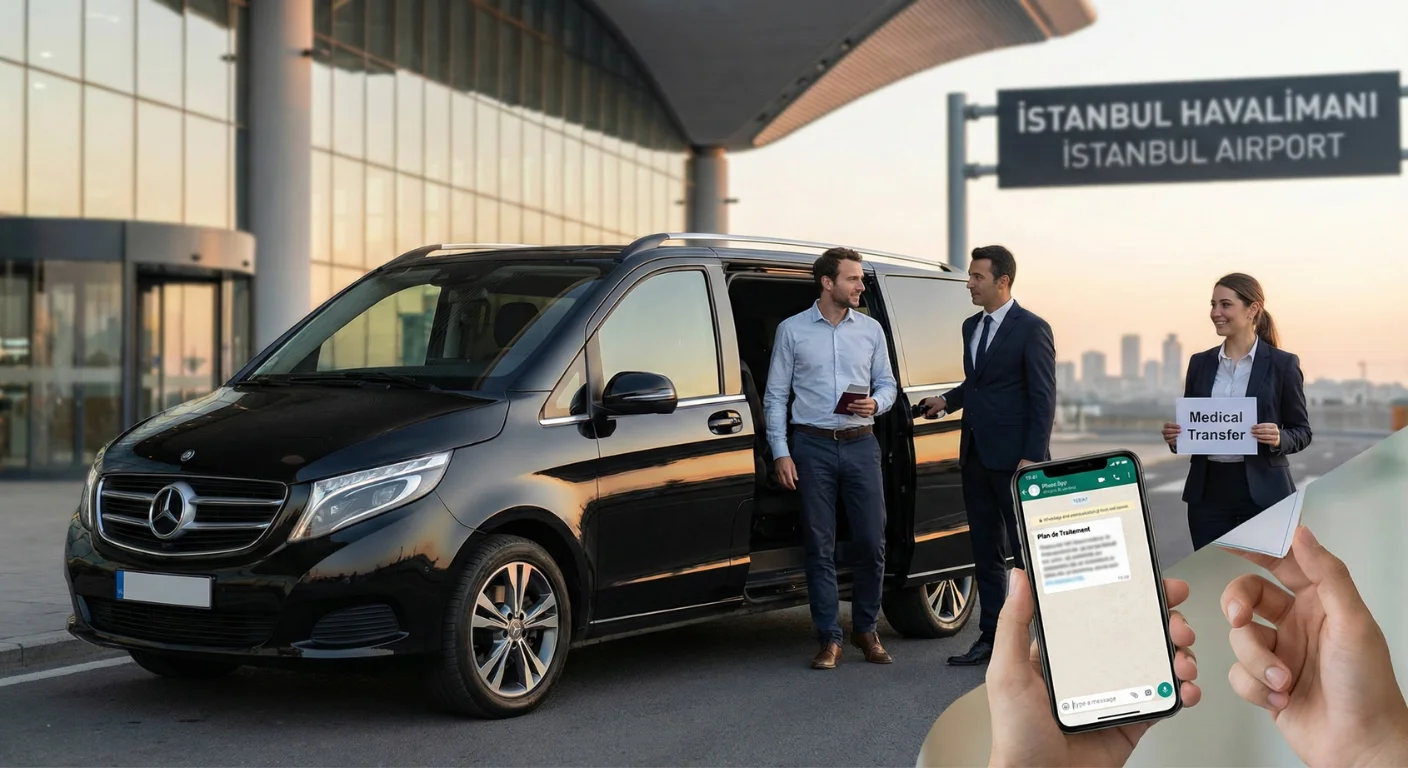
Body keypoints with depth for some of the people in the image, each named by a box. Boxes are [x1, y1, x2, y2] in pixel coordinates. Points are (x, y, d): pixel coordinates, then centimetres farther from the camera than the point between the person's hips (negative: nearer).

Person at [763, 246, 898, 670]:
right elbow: (775, 396, 4)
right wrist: (780, 452, -4)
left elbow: (887, 383, 15)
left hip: (861, 444, 2)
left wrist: (875, 404, -8)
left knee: (872, 543, 0)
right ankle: (830, 638, 7)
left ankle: (866, 630, 18)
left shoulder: (871, 330, 10)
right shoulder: (792, 330, 3)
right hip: (813, 446, -2)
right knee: (820, 547, 0)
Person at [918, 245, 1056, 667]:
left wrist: (1033, 457, -18)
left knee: (1028, 551, -1)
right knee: (985, 552, 11)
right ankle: (990, 638, 18)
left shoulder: (1032, 329, -9)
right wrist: (947, 399, 7)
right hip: (976, 454, 8)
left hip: (1014, 457, -8)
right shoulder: (971, 327, 14)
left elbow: (1043, 398, -12)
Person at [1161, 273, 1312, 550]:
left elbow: (1302, 431, 1)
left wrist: (1278, 439, -18)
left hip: (1262, 492, -3)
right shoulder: (1200, 363, 9)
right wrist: (1175, 438, -7)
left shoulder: (1282, 364, -1)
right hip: (1207, 491, 3)